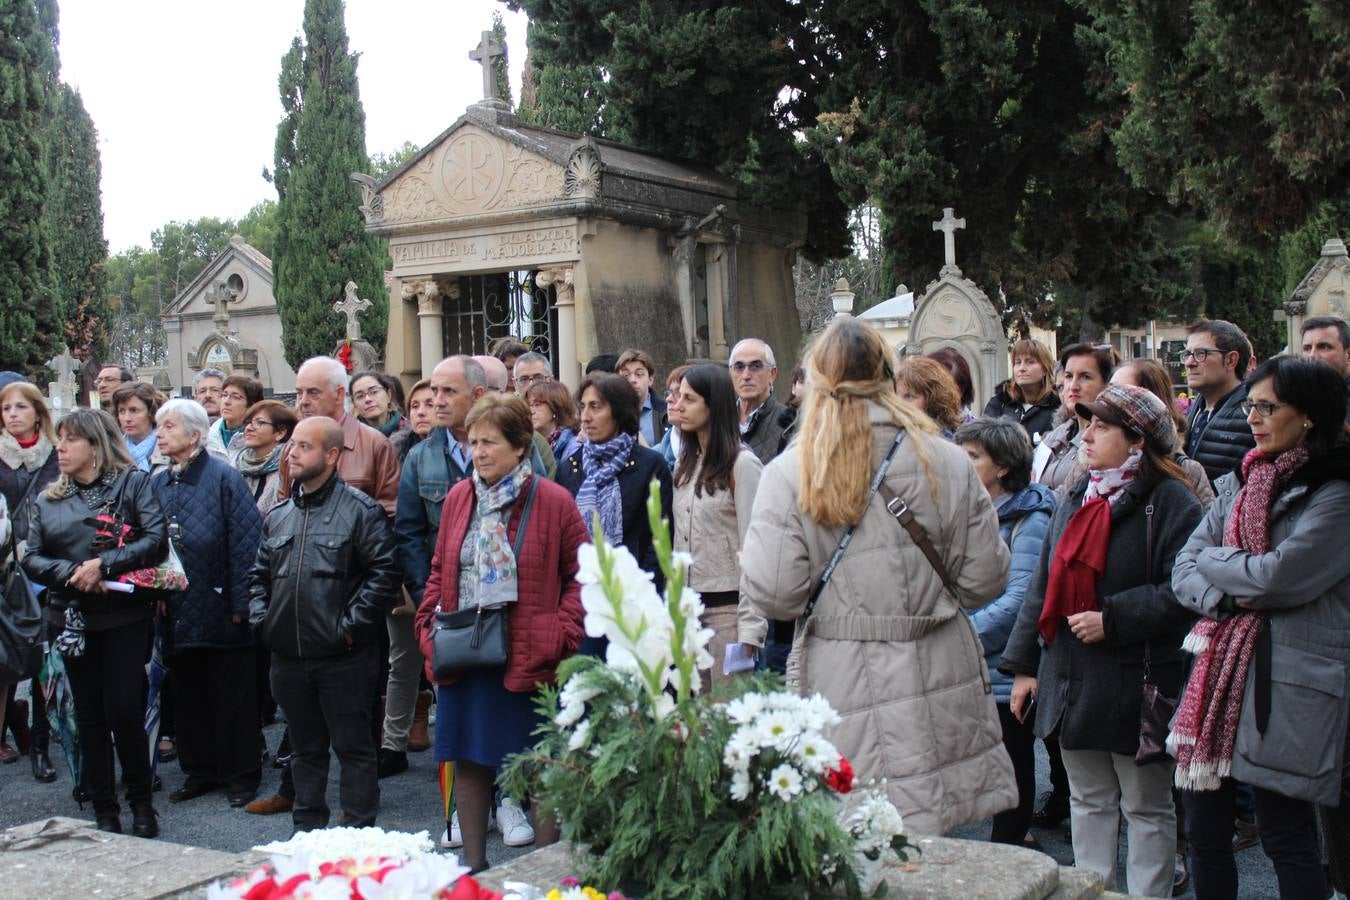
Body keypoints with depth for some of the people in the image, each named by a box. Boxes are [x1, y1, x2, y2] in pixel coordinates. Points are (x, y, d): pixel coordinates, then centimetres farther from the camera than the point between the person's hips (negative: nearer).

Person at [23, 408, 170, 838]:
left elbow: (157, 540, -12)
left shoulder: (133, 483, -1)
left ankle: (141, 802, 13)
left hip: (124, 615, -4)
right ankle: (104, 810, 18)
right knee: (89, 716, 8)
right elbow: (31, 559, 4)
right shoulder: (48, 500, 11)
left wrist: (103, 565, -19)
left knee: (124, 711, -6)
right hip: (71, 618, 4)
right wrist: (71, 573, -13)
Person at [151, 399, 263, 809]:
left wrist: (240, 604, -16)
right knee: (187, 695, 14)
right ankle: (200, 771, 27)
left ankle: (242, 775, 17)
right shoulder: (156, 484, 8)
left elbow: (245, 543, -14)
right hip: (178, 614, 6)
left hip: (221, 611, -6)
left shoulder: (224, 477, -10)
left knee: (233, 696, 5)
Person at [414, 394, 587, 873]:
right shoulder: (459, 497, 8)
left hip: (528, 661, -5)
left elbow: (581, 576, -3)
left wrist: (560, 636, -11)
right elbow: (440, 571, 16)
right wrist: (430, 627, 4)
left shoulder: (553, 501, -7)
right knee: (467, 759, 13)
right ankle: (473, 863, 27)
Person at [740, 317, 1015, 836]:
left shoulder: (788, 475, -8)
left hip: (846, 691, -2)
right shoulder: (948, 464, -2)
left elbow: (772, 595, -11)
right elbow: (984, 580, 2)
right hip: (940, 679, 2)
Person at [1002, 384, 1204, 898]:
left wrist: (1111, 619, -22)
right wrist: (1024, 664, 10)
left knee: (1146, 807, 7)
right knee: (1088, 801, 17)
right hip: (1072, 682, 7)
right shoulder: (1076, 499, 11)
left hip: (1136, 686, -7)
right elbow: (1043, 586, 13)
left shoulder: (1169, 502, -11)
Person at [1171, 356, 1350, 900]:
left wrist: (1212, 559, -1)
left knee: (1284, 831, 0)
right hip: (1222, 666, 6)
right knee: (1203, 824, 9)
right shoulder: (1239, 484, 14)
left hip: (1290, 681, -6)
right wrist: (1229, 597, -11)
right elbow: (1184, 570, 8)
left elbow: (1279, 576, -18)